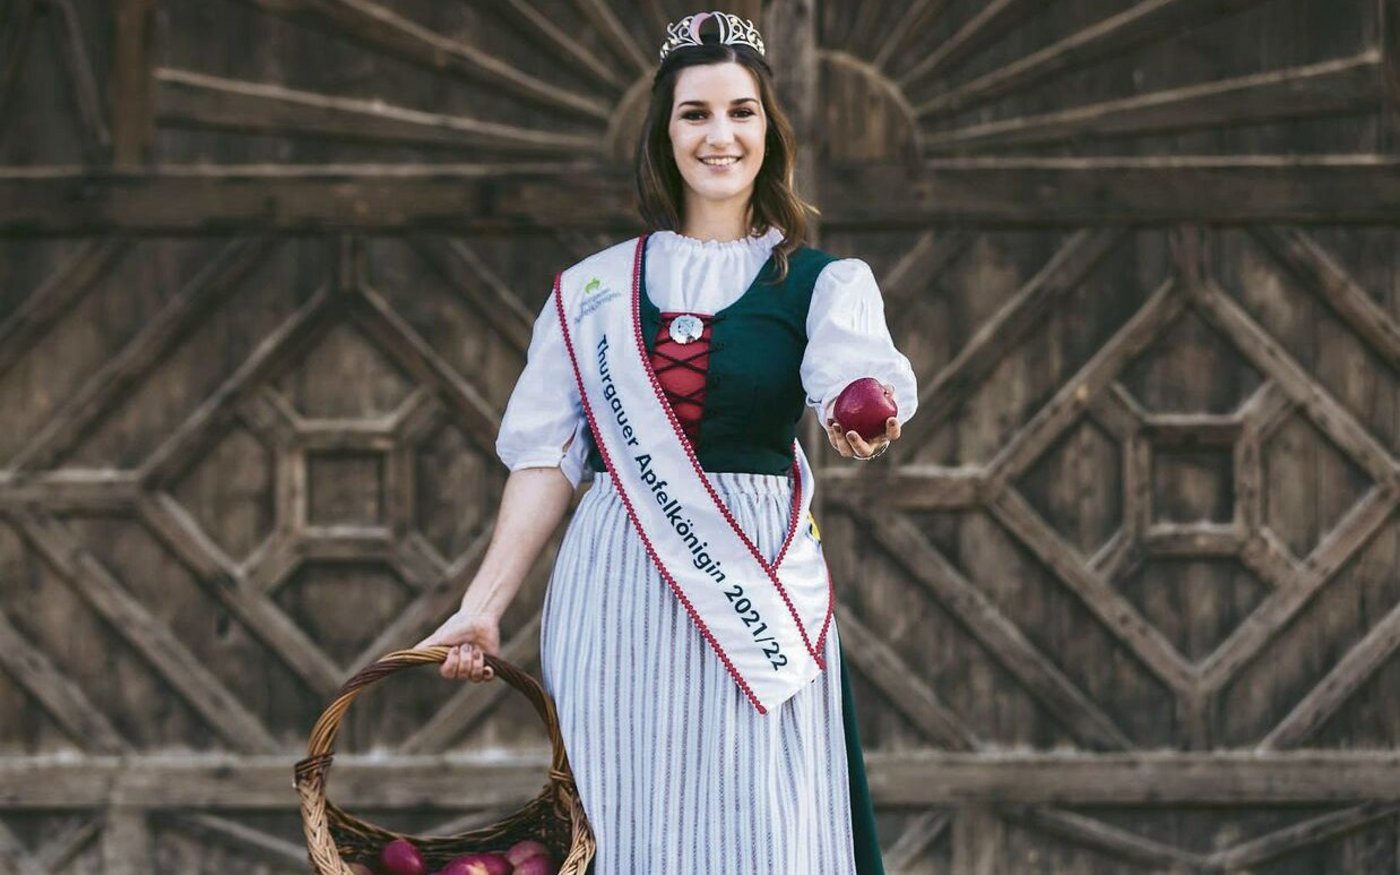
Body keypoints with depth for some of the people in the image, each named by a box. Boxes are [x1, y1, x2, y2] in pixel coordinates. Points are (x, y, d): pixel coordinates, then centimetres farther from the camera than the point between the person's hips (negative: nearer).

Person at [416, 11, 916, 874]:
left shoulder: (821, 282, 4)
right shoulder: (594, 287, 10)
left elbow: (855, 374, -17)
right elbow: (548, 455, 8)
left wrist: (866, 423, -41)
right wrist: (484, 605, -1)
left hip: (756, 596, -2)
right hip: (615, 598, 2)